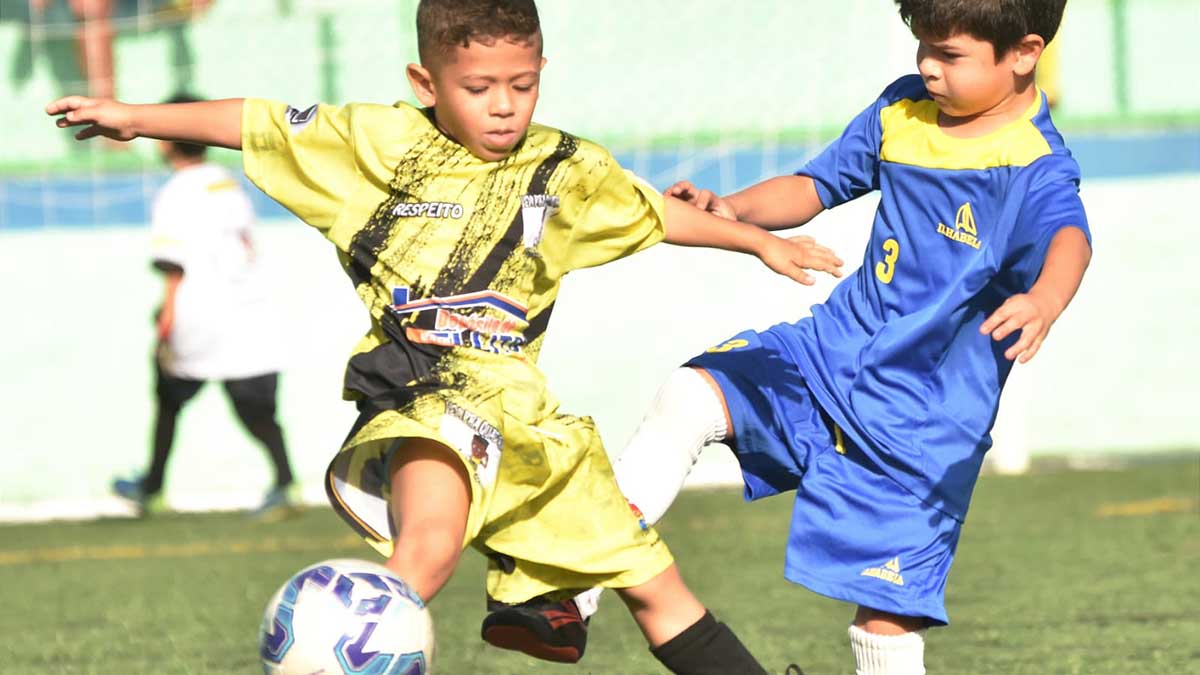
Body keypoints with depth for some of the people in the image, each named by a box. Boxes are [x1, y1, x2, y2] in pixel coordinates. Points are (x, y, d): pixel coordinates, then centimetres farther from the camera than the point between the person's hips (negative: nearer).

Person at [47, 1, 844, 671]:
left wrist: (761, 242, 33)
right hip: (419, 394, -5)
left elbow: (659, 213, 26)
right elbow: (261, 125, 4)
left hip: (520, 402, 5)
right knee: (429, 544, -38)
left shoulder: (566, 170, 10)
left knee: (651, 579, 10)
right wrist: (139, 118, 2)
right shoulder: (381, 143, 0)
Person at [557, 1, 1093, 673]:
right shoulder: (901, 112, 3)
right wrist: (732, 210, -6)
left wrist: (1044, 301, -62)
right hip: (837, 348, 6)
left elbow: (1067, 236, -39)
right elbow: (815, 187, 14)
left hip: (926, 417, -6)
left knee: (885, 613, -4)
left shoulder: (1034, 164, -19)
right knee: (690, 398, -14)